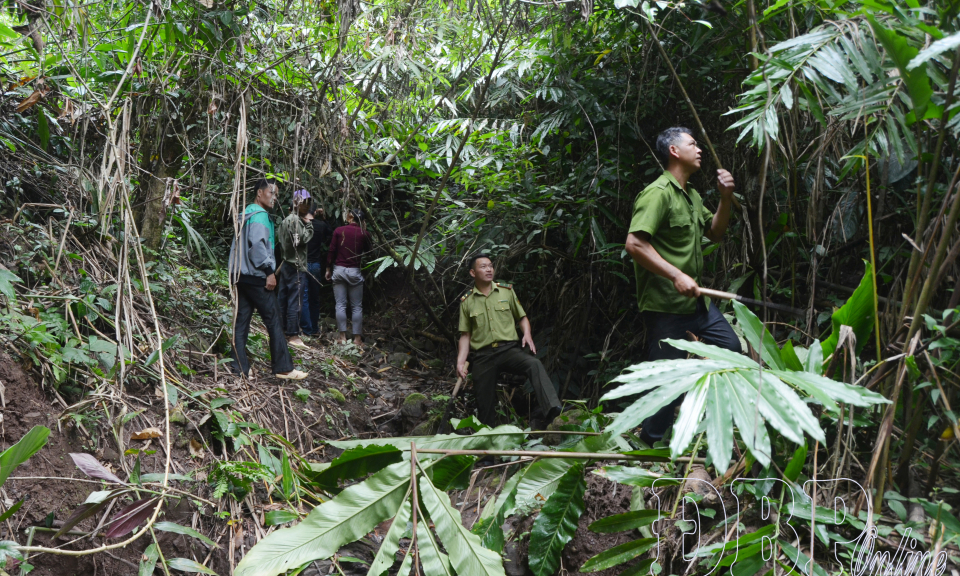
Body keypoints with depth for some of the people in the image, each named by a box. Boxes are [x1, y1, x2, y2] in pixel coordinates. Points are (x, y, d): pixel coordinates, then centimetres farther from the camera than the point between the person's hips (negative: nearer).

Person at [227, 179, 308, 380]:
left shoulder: (246, 214, 19)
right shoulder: (260, 215, -11)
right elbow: (257, 244, -22)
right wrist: (269, 271, -18)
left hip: (241, 275, 10)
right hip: (256, 276, -10)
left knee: (241, 321, 6)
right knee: (274, 322, -4)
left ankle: (240, 367, 7)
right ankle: (284, 368, -1)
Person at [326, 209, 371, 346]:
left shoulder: (339, 231, -1)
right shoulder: (364, 233, -2)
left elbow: (331, 251, -1)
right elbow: (367, 250, 15)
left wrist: (328, 269, 9)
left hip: (338, 270, 1)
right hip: (354, 271, -1)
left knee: (340, 305, 3)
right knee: (357, 307, 5)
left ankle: (342, 336, 2)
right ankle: (357, 338, 3)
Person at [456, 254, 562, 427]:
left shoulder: (506, 291, 10)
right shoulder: (466, 301, 9)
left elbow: (522, 317, 16)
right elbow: (465, 335, 10)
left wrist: (527, 334, -5)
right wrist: (460, 362, -3)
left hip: (509, 349, 0)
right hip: (482, 357, 1)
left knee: (534, 365, -31)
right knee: (485, 406, 1)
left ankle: (552, 409, -47)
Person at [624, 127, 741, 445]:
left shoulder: (692, 195, 16)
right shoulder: (658, 193, -15)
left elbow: (715, 232, 26)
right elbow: (635, 243, -25)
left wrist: (726, 197, 9)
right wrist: (676, 276, -28)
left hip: (696, 299, 10)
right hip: (666, 306, -10)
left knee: (732, 350, 16)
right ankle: (651, 445, 13)